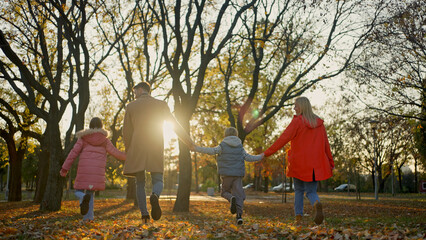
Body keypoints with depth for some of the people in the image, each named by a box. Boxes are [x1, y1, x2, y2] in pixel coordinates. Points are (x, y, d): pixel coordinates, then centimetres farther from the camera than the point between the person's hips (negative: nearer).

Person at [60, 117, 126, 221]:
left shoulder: (83, 138, 5)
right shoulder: (104, 140, 6)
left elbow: (74, 153, 1)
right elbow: (116, 153, 4)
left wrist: (65, 168, 4)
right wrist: (126, 156, 22)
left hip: (84, 170, -1)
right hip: (98, 172, 1)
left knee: (79, 192, 11)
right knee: (90, 192, 12)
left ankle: (84, 198, -25)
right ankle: (88, 217, -2)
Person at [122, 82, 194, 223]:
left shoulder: (131, 106, 5)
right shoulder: (161, 104, 5)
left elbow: (126, 132, 5)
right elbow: (176, 126, 3)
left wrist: (128, 150, 20)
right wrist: (190, 143, 11)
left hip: (137, 150, 0)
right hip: (156, 150, 0)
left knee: (140, 183, 10)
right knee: (158, 181, 6)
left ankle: (144, 214, -2)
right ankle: (155, 196, -30)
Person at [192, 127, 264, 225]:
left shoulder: (222, 146, -1)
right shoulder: (240, 147, 8)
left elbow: (211, 151, -13)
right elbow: (248, 158, 10)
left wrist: (197, 148, -10)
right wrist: (260, 157, 26)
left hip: (226, 174, -2)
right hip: (238, 174, 2)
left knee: (225, 192, 14)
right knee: (238, 194, 1)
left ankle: (231, 198, -20)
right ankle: (239, 215, -14)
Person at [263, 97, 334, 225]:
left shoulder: (297, 121, -9)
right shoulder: (319, 122, 6)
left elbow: (283, 138, -14)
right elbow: (326, 143, 8)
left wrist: (268, 152, -9)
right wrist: (330, 162, 13)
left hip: (299, 163, -3)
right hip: (315, 164, 3)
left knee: (299, 190, 15)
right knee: (311, 191, 7)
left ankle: (298, 218, 9)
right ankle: (317, 204, -27)